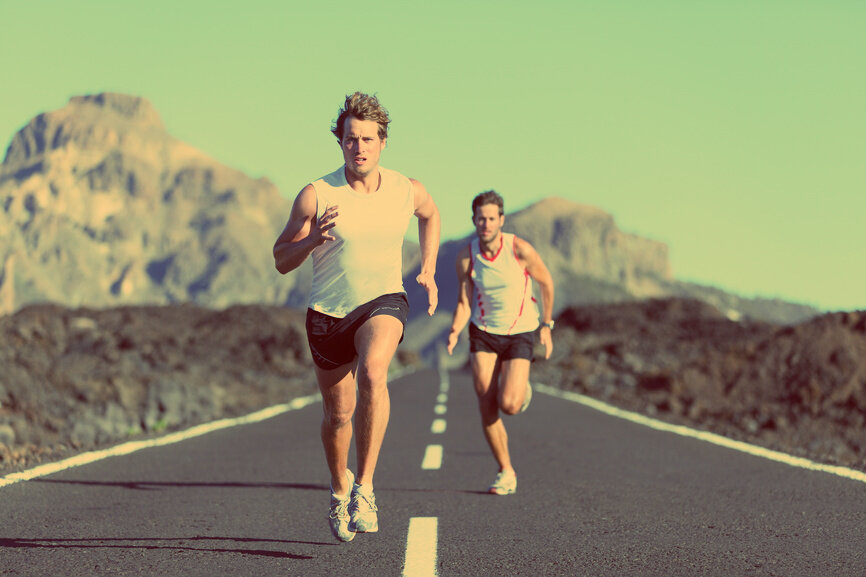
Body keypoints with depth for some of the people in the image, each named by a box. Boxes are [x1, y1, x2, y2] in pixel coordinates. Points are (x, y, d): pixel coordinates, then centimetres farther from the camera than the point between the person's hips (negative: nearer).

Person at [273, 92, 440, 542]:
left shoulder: (407, 191, -6)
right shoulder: (316, 195, -13)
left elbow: (430, 214, 20)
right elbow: (281, 260, -8)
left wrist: (428, 272, 11)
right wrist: (313, 239, -28)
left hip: (383, 302, 0)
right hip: (328, 314, 1)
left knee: (372, 374, -32)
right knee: (338, 413, 12)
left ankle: (364, 488, -26)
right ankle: (339, 488, 44)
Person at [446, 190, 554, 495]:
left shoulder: (520, 249, -17)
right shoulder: (466, 256, -10)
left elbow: (546, 282, 0)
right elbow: (464, 302, -5)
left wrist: (547, 325, 6)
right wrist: (455, 331, -24)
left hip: (520, 333, -2)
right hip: (483, 333, 2)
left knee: (509, 405, -16)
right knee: (487, 408, -7)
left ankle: (522, 389, 23)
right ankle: (506, 472, 9)